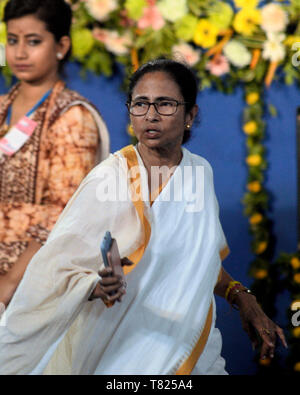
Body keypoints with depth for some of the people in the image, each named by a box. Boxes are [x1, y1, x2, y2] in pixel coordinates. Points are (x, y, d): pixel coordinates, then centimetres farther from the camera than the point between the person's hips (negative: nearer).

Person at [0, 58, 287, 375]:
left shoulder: (200, 171, 3)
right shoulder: (109, 179, -17)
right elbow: (53, 269, -19)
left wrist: (241, 297, 8)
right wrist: (99, 287, -37)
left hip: (194, 348, 6)